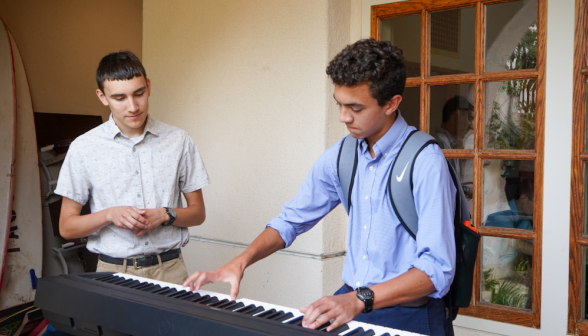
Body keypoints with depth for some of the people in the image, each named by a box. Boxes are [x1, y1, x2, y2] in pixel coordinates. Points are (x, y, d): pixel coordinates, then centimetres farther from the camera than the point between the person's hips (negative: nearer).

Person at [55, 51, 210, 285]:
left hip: (170, 269, 0)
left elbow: (198, 213, 10)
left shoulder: (178, 141, 4)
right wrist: (109, 215, -13)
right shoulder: (83, 148, 1)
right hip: (113, 271, 0)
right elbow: (66, 227, 5)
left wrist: (165, 215, -9)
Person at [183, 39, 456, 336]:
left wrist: (359, 299, -31)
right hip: (349, 304, 5)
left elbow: (436, 269, -20)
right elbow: (291, 221, 13)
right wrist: (240, 262, -2)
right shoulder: (339, 156, 4)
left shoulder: (425, 161, -16)